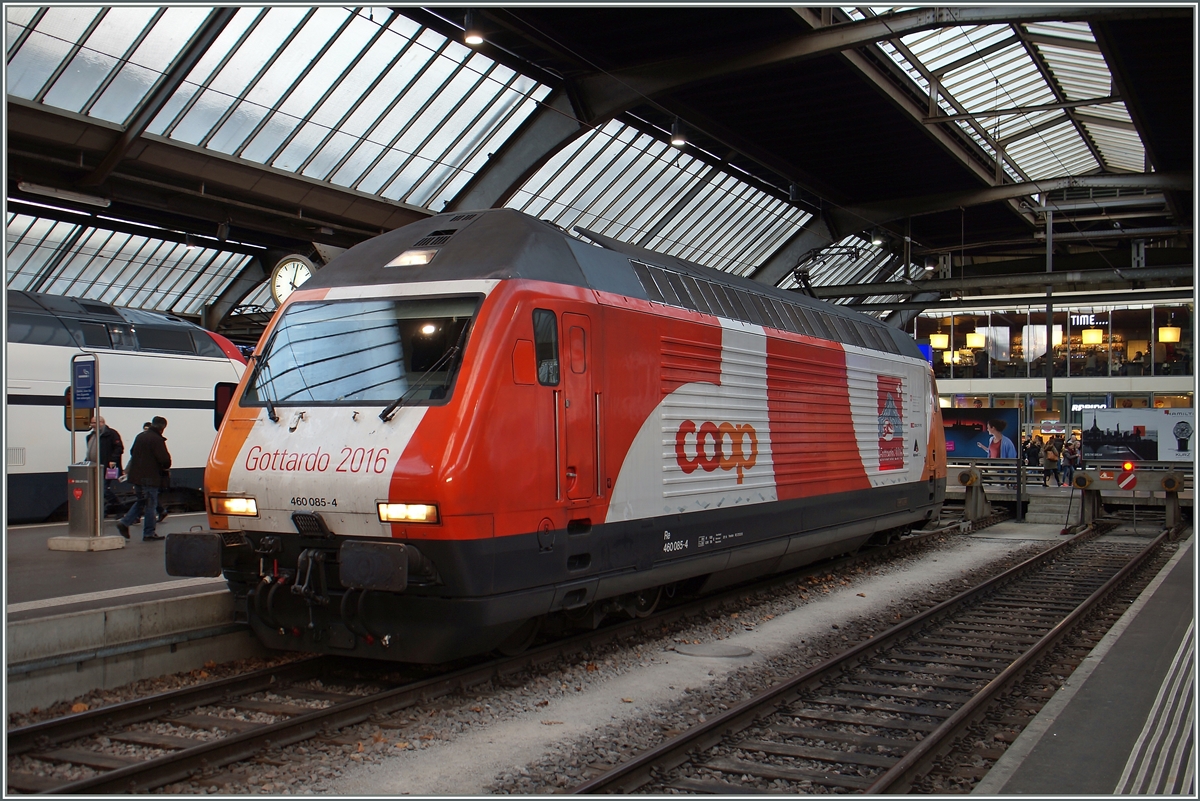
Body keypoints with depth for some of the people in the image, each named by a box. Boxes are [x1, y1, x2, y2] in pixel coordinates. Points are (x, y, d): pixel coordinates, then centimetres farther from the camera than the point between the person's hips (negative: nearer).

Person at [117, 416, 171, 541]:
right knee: (150, 505, 1)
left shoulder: (140, 436, 10)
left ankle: (125, 522, 10)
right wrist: (166, 467, 2)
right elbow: (165, 459, -20)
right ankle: (149, 533, 6)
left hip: (136, 476, 8)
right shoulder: (157, 440, -16)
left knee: (141, 501, 21)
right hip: (150, 478, -8)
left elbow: (132, 453, 21)